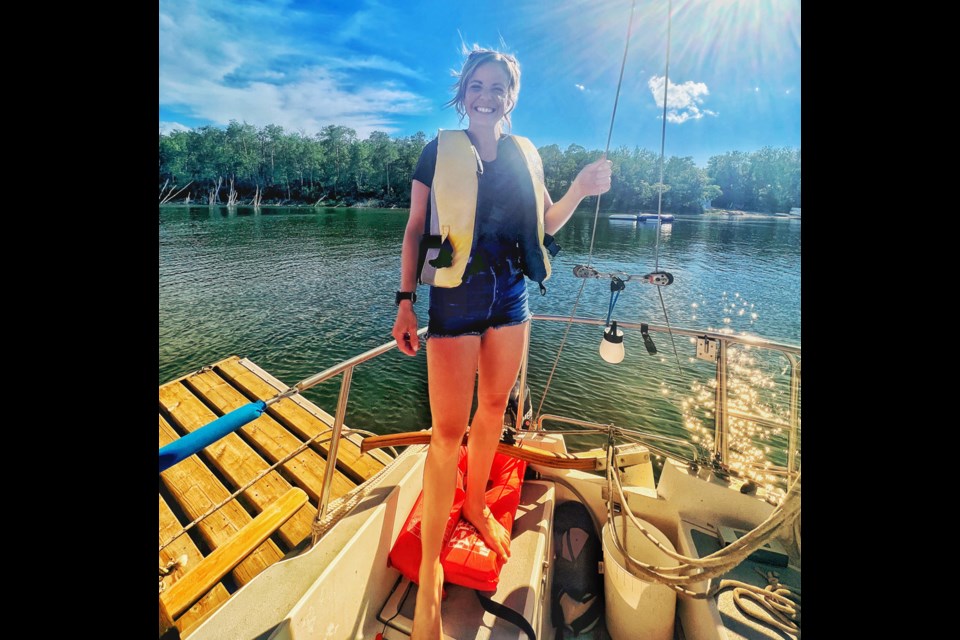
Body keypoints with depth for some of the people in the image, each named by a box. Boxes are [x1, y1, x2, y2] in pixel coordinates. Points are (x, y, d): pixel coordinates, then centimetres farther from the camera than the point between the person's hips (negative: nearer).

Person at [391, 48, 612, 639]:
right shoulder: (440, 151, 4)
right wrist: (405, 300, -6)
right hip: (456, 297, -4)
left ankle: (476, 504, 38)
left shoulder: (526, 153, 14)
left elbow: (544, 223, 17)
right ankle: (430, 569, 12)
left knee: (493, 410, 13)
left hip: (511, 296, 5)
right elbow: (416, 229, 1)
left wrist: (581, 190, 0)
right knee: (449, 430, -6)